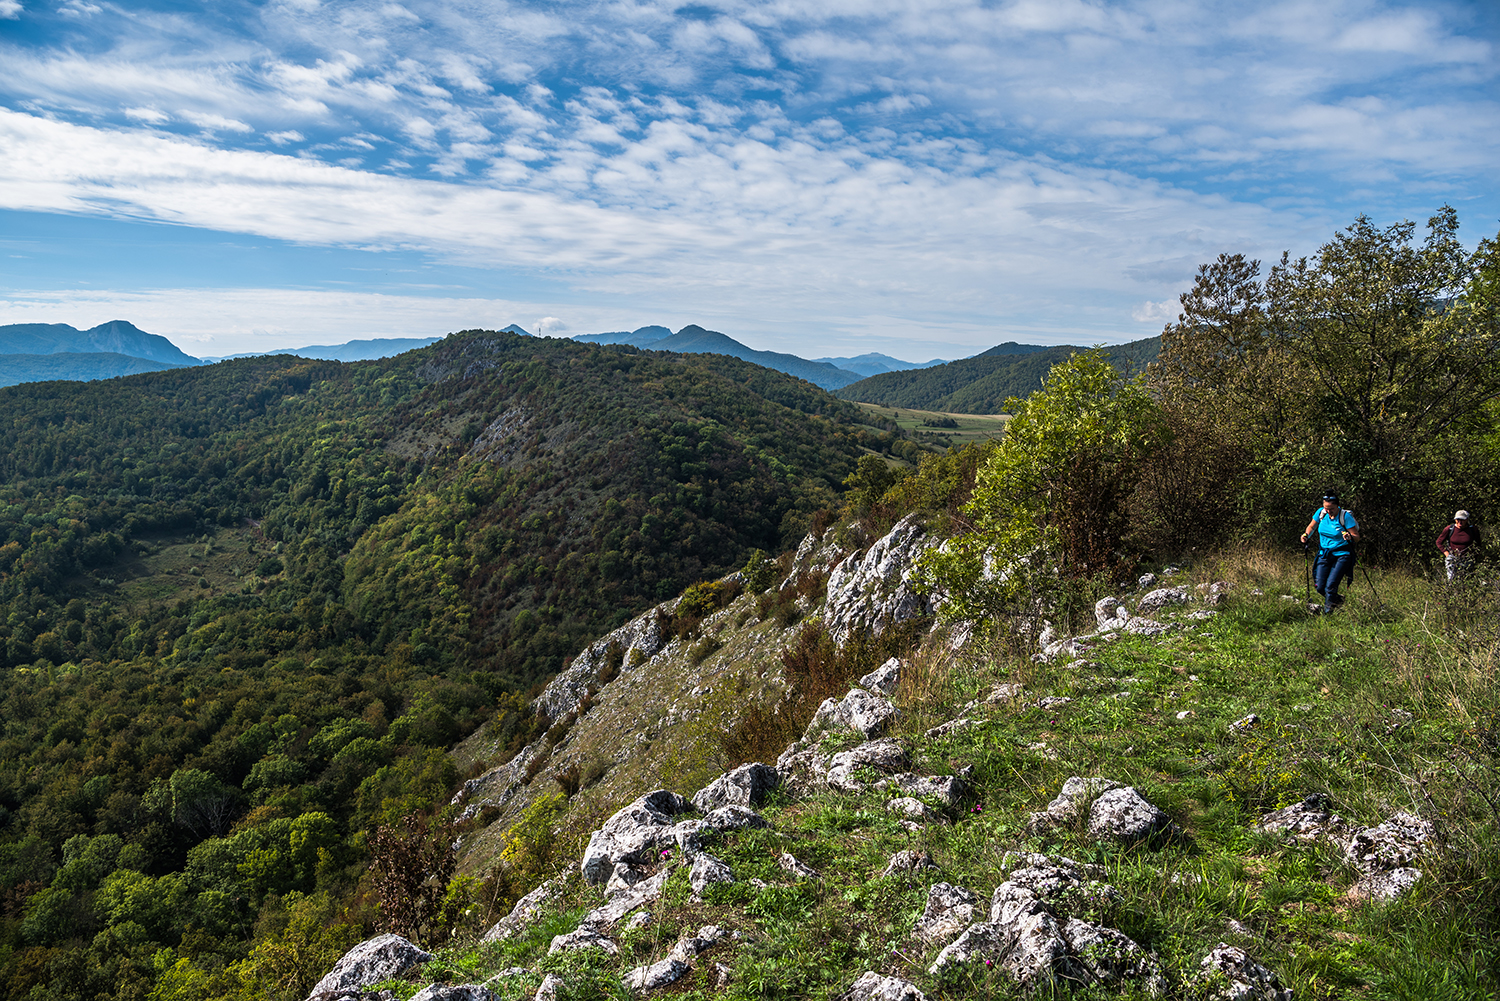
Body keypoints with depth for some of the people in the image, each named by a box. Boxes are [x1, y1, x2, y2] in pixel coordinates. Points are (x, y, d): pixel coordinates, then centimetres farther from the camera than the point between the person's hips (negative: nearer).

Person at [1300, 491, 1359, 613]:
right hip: (1324, 554, 5)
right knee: (1320, 587, 1)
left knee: (1330, 585, -17)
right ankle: (1338, 601, 30)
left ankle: (1327, 613, -4)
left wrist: (1350, 536, -36)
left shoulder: (1345, 516, -15)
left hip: (1342, 555, -5)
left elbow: (1357, 537, -14)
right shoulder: (1321, 513, -3)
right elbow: (1312, 527, 15)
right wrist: (1306, 535, -5)